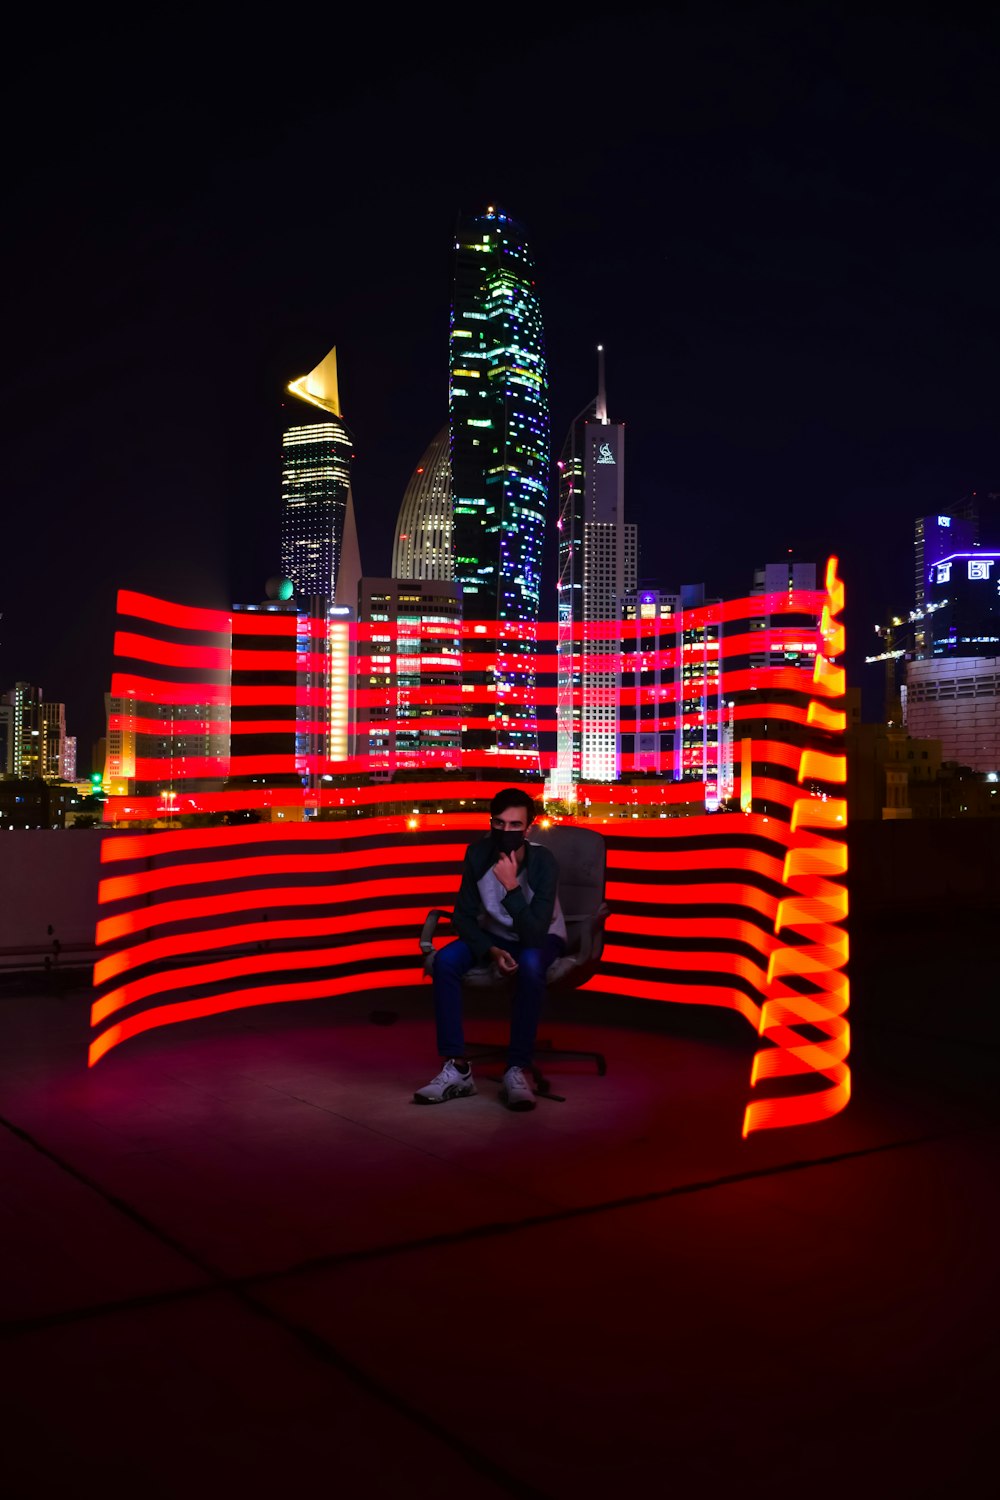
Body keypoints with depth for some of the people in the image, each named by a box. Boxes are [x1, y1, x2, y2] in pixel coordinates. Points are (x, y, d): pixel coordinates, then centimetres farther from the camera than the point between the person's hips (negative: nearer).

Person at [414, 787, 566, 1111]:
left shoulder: (543, 860, -29)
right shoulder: (478, 854, -20)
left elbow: (534, 934, -35)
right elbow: (463, 916, -10)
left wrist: (511, 886, -43)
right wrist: (491, 951, -25)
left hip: (541, 937, -3)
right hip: (495, 935, 4)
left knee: (529, 965, -37)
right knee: (445, 960, -23)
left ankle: (516, 1071, -29)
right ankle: (456, 1068, -21)